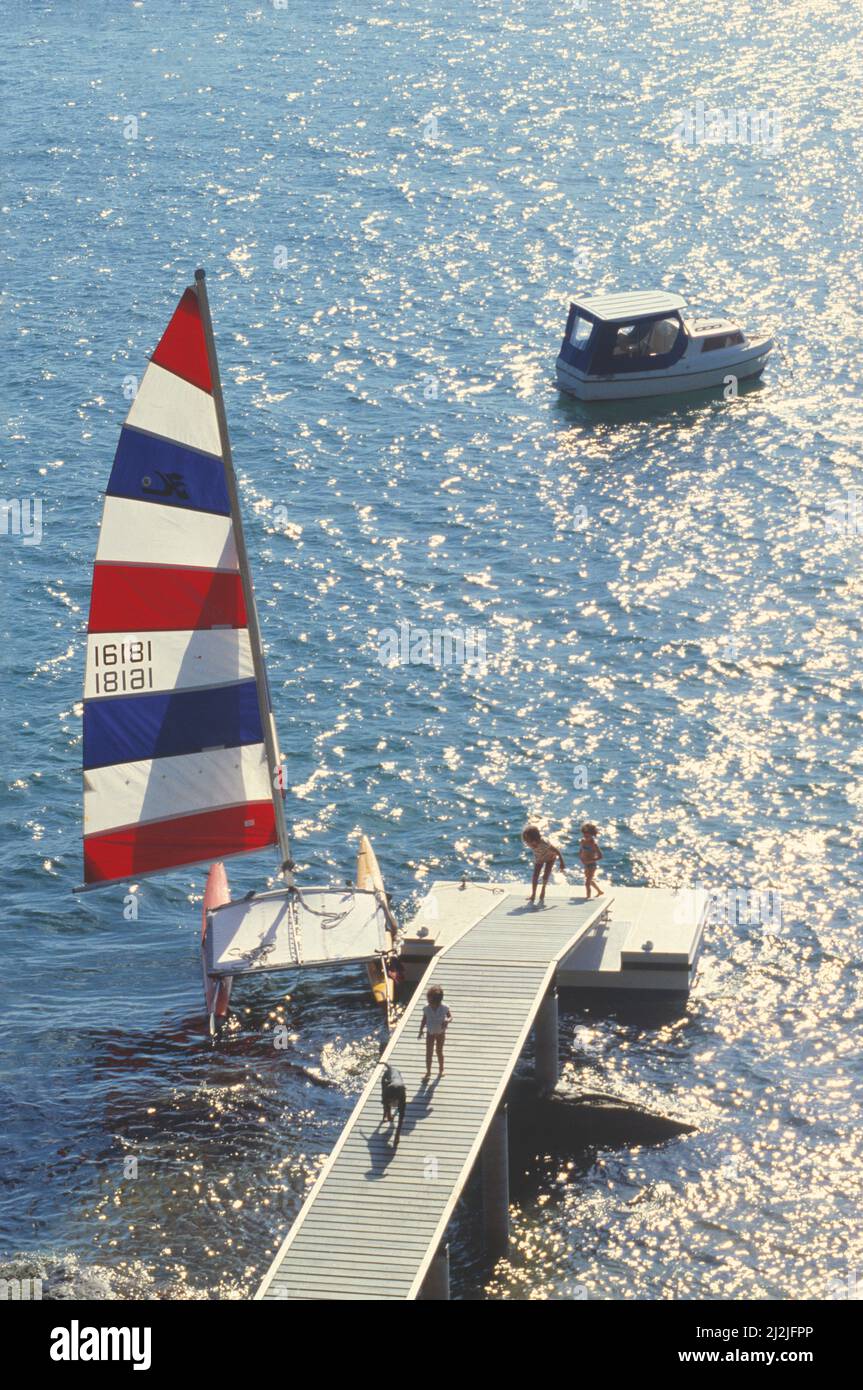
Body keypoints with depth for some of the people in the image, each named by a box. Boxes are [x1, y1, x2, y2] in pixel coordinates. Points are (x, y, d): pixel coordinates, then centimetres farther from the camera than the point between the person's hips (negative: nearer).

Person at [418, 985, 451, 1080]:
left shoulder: (444, 1008, -21)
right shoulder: (426, 1008, -16)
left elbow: (450, 1017, -8)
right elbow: (424, 1020, -1)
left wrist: (447, 1020, -32)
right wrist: (421, 1031, -2)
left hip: (440, 1032, -1)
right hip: (430, 1032, 1)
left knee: (439, 1051, 12)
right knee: (428, 1052, 2)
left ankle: (441, 1070, 34)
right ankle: (428, 1072, 16)